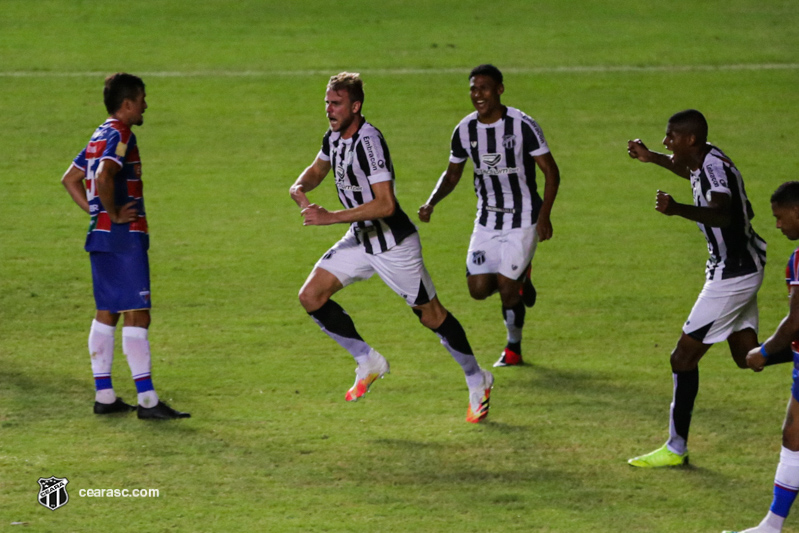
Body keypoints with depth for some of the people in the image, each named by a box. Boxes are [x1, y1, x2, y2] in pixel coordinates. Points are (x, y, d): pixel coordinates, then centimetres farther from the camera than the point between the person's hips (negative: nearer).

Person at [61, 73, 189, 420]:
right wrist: (114, 213, -17)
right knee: (136, 315, -10)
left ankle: (104, 396, 14)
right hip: (124, 237, -10)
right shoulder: (121, 135, -13)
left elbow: (70, 178, 24)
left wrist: (95, 211, 16)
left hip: (101, 235, 10)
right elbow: (104, 176, -30)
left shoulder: (100, 136, 15)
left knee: (106, 314, 12)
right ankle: (147, 400, -12)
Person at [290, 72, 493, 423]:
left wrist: (330, 218, -33)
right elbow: (317, 169, 22)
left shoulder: (368, 142, -27)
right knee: (311, 297, -3)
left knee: (431, 315, 3)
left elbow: (385, 205, -33)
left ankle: (477, 381, 24)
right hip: (360, 239, 8)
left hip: (394, 242, -8)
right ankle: (368, 362, 11)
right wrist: (300, 187, -2)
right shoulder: (334, 137, 0)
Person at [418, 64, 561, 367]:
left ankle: (513, 348, 17)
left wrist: (544, 215, -19)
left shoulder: (522, 126, -16)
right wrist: (431, 202, -7)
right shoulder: (465, 130, -3)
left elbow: (551, 171, -10)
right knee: (478, 289, -4)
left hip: (523, 220, -5)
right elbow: (452, 174, 10)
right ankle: (520, 279, 29)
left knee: (507, 289, -7)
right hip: (487, 221, 5)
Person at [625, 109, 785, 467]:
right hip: (743, 267, 10)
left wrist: (678, 209, -60)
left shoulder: (714, 168, -24)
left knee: (684, 357, -5)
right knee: (747, 355, 20)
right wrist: (652, 158, 32)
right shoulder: (706, 161, 4)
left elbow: (721, 213, -45)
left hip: (732, 275, -10)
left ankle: (676, 448, 2)